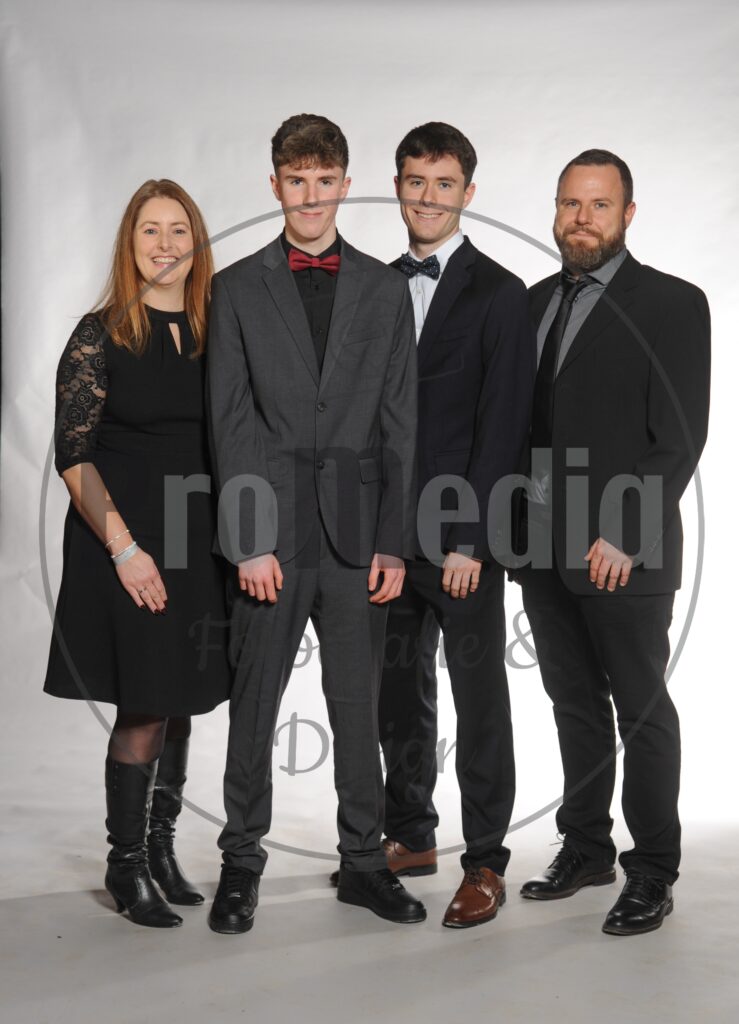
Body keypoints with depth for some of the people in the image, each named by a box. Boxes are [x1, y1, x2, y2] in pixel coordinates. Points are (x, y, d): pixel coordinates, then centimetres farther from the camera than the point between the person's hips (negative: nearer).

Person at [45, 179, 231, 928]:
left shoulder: (214, 335, 7)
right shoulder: (100, 336, -6)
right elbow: (74, 455, -9)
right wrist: (124, 548, -16)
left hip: (198, 549, 5)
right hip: (126, 550, -5)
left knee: (180, 706, 12)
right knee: (144, 712, 0)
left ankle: (162, 847, 27)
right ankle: (126, 865, 16)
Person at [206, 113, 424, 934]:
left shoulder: (385, 290, 9)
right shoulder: (237, 289, 5)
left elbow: (399, 425, 5)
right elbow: (230, 423, -1)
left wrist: (394, 542, -1)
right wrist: (248, 539, -9)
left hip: (357, 531, 1)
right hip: (271, 531, -1)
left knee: (358, 706, 9)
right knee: (253, 705, 7)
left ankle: (363, 860, 23)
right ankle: (241, 862, 22)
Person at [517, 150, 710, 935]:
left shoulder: (672, 304, -6)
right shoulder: (535, 302, 13)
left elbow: (681, 436, -11)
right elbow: (520, 419, 13)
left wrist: (625, 536, -17)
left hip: (623, 553, -6)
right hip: (543, 546, 6)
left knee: (641, 710, 4)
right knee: (574, 703, 15)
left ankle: (651, 875, 17)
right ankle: (585, 848, 29)